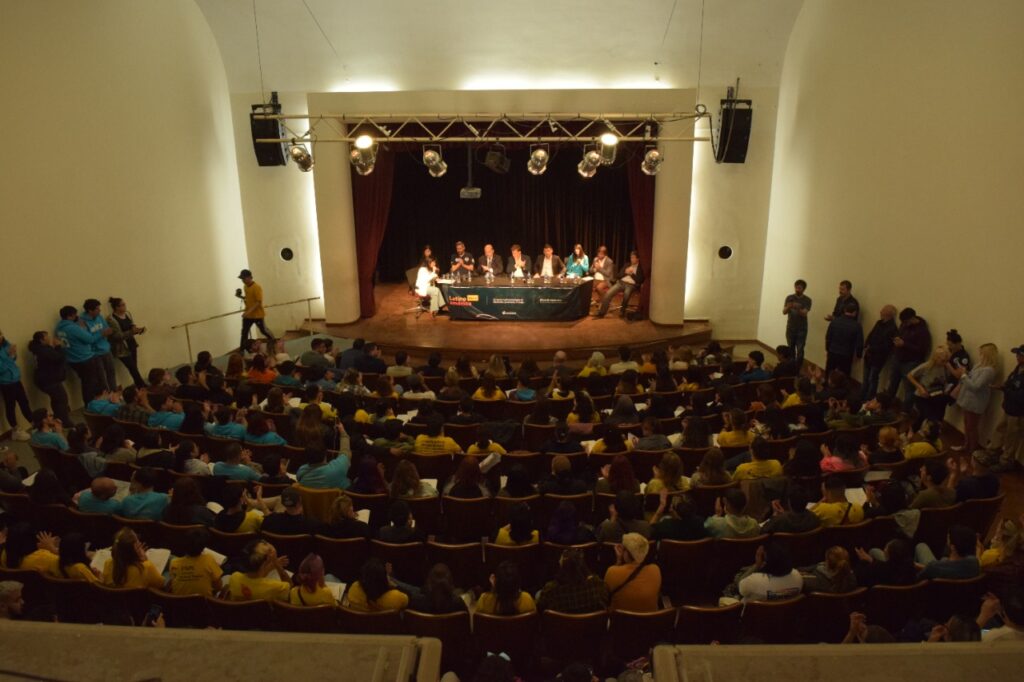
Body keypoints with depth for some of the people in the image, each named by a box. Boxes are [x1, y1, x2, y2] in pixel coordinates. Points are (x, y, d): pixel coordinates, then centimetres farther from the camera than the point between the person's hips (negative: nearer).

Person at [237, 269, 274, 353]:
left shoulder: (257, 287, -19)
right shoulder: (246, 287, 7)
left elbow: (259, 302, -23)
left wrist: (249, 311, -29)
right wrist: (241, 296, 2)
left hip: (258, 315, -7)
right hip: (248, 315, 7)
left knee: (263, 330, 9)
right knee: (244, 332, 4)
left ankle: (271, 339, 37)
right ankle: (241, 350, 9)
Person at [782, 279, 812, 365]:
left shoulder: (807, 300, -5)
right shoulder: (789, 298, 0)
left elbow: (804, 314, -17)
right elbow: (784, 312, -8)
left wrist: (798, 308, -37)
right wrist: (788, 307, -30)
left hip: (801, 329, -2)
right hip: (790, 328, 2)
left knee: (800, 350, -4)